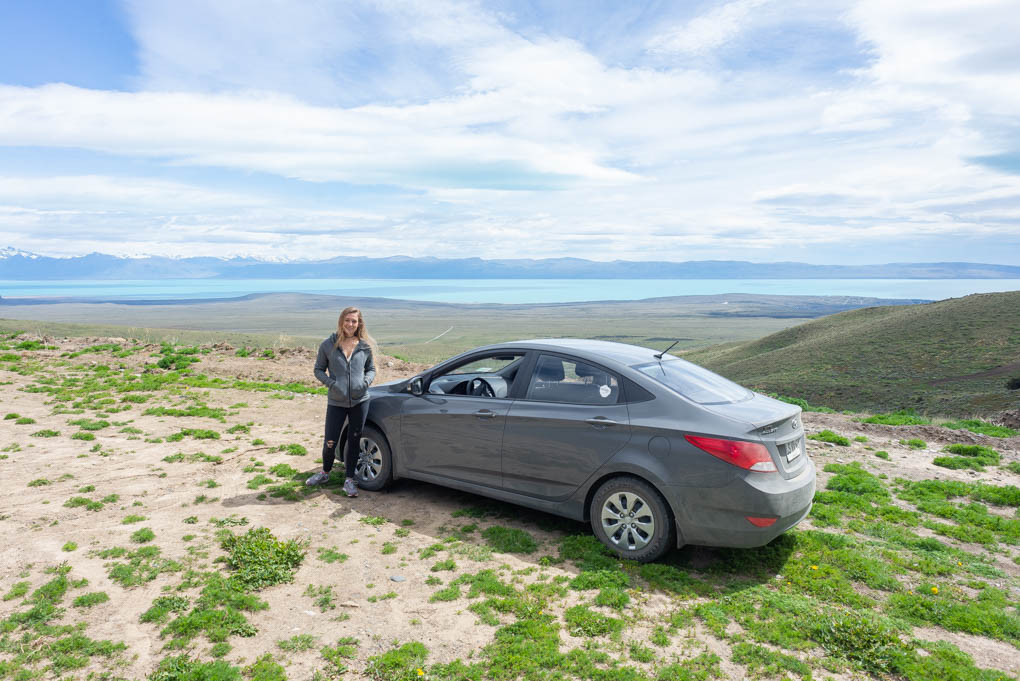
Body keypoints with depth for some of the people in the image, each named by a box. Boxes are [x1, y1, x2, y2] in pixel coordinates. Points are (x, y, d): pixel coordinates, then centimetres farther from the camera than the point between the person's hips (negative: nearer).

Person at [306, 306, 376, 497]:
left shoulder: (365, 346, 2)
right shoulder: (328, 345, -3)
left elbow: (371, 369, 14)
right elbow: (318, 369, 5)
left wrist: (366, 381, -6)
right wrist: (331, 383, -11)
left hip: (360, 400, 1)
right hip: (336, 402, -1)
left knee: (354, 440, 8)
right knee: (330, 442, 4)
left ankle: (350, 480, 22)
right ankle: (325, 472, 32)